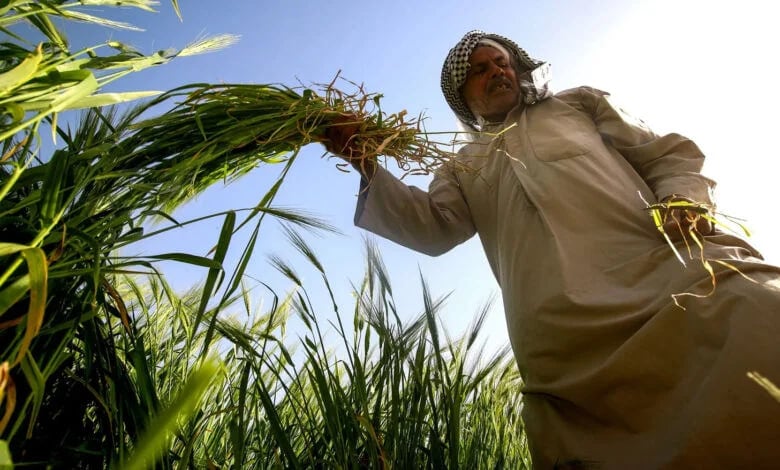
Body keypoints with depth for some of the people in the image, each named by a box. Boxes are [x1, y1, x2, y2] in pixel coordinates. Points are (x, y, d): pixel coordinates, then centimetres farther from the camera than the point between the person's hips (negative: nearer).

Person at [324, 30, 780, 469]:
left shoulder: (578, 103, 26)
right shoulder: (465, 168, 26)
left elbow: (667, 153, 20)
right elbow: (431, 226, 9)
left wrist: (683, 200, -3)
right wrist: (367, 166, 0)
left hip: (665, 268, 1)